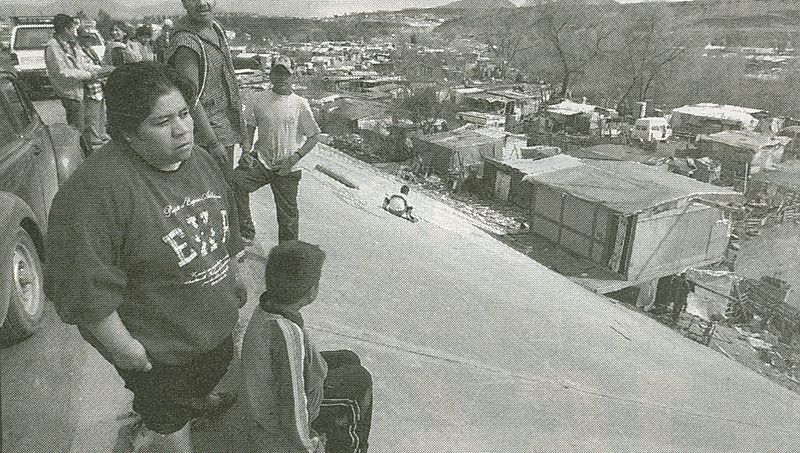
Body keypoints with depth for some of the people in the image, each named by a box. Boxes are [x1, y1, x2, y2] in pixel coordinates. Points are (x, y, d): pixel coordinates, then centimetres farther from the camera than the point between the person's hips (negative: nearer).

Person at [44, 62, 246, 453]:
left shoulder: (199, 158, -5)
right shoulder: (95, 188, -31)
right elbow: (85, 288, -27)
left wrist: (234, 279, 17)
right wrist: (124, 347, -21)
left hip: (215, 324, 7)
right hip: (157, 350, -7)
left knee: (212, 373, 34)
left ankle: (197, 399, 65)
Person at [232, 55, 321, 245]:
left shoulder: (300, 104, -1)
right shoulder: (257, 100, 5)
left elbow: (314, 135, 1)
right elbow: (249, 128, 14)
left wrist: (295, 157, -11)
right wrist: (246, 151, -4)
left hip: (288, 170, -1)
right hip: (261, 162, 1)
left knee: (288, 213, 3)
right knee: (235, 181, -26)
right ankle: (246, 232, -12)